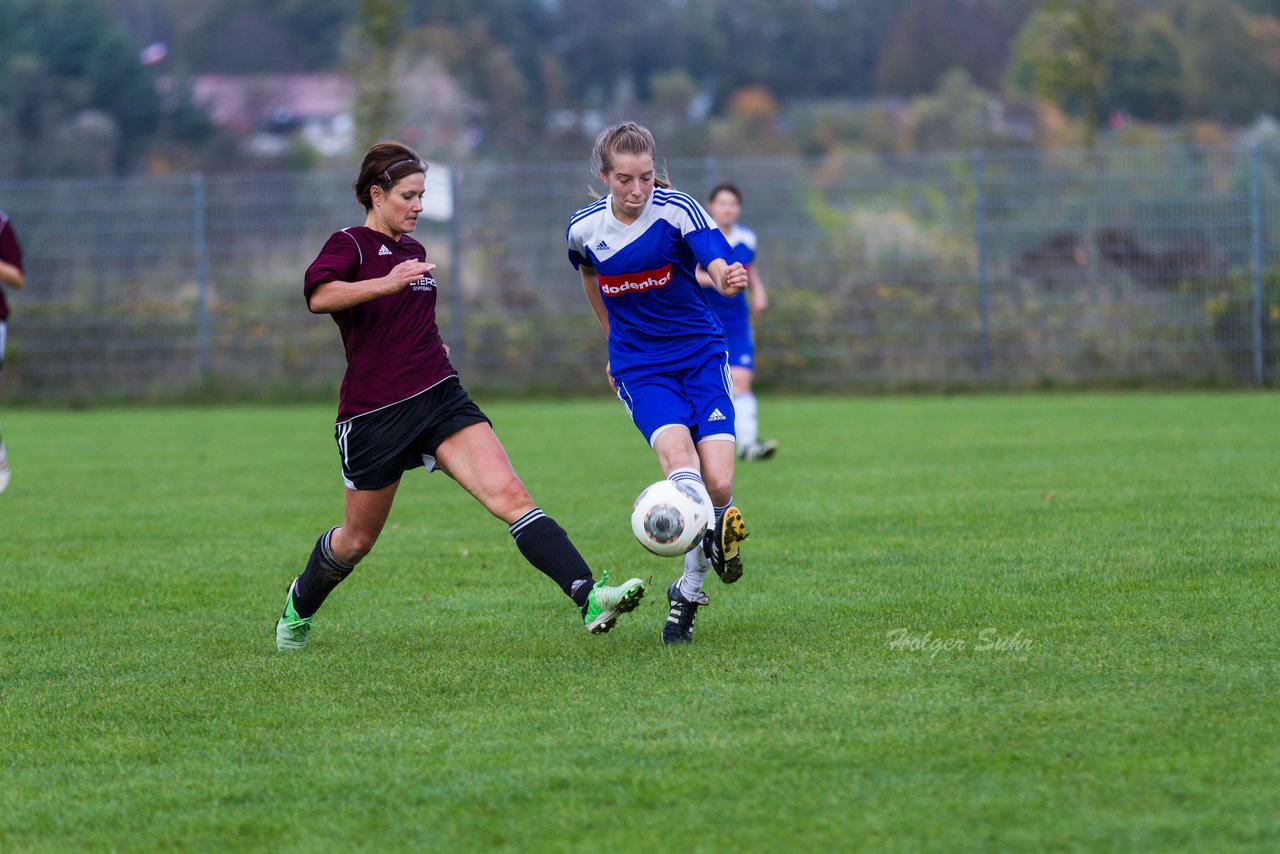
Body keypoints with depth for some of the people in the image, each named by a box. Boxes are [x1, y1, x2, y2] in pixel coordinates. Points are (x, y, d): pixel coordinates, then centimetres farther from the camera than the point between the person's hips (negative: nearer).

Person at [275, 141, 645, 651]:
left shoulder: (412, 249, 16)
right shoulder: (349, 244, -7)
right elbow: (319, 295, -31)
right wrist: (385, 283, -44)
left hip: (441, 399, 5)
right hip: (374, 414, -5)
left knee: (509, 494, -16)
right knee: (358, 539, 11)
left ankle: (590, 598, -32)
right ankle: (299, 606, 43)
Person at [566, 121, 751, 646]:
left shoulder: (677, 210, -13)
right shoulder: (584, 228, -3)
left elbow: (717, 263, -30)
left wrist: (728, 279, -54)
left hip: (700, 355, -1)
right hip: (639, 367, 2)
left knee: (719, 484, -11)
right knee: (677, 456, -28)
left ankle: (687, 592, 7)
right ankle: (717, 534, -47)